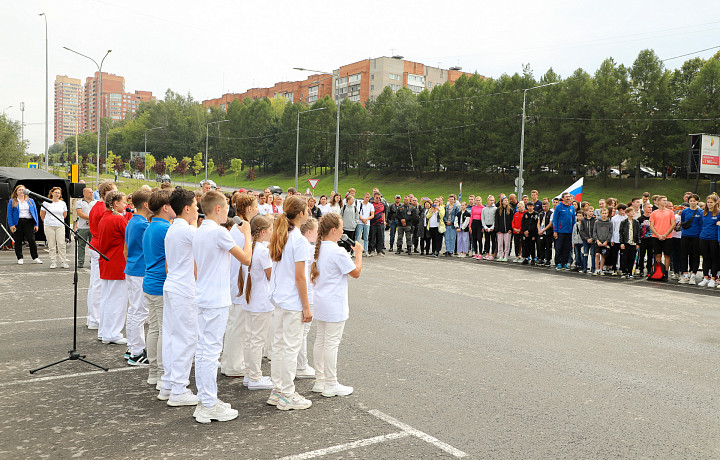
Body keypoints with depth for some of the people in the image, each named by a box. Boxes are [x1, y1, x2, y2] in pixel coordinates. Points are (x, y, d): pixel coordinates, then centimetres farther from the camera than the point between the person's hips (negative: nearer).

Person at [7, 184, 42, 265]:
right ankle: (20, 258, 11)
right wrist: (11, 225, -9)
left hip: (29, 222, 1)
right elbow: (9, 214, 2)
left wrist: (36, 224, 2)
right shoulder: (12, 201, 7)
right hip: (17, 223, -1)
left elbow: (35, 212, 11)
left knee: (32, 240, -5)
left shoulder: (30, 201, 13)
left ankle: (35, 257, 3)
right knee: (18, 241, 3)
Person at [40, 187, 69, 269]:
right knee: (51, 245, 1)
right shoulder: (46, 203, 2)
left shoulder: (62, 203, 7)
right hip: (49, 226, -1)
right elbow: (42, 214, 12)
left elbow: (65, 214, 20)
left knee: (61, 244, -4)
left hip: (60, 226, 1)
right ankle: (53, 262, 7)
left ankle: (63, 262, 1)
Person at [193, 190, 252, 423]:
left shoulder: (199, 232, 11)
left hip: (204, 297, 9)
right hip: (216, 299, -9)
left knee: (203, 350, 13)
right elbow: (246, 258, -11)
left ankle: (204, 401, 22)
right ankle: (209, 406, 3)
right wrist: (246, 233, 3)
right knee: (211, 351, -4)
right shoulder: (219, 232, -16)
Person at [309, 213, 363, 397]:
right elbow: (356, 272, -11)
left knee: (320, 340, 14)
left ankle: (320, 381, 23)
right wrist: (359, 252, -1)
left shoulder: (318, 249, 7)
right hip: (334, 305, -9)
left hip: (321, 303, 9)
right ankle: (331, 385, 5)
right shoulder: (337, 252, -19)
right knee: (332, 343, -2)